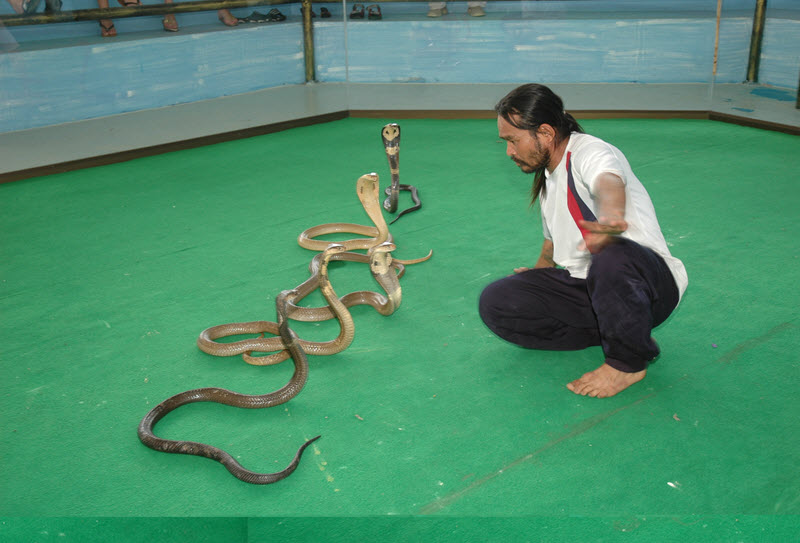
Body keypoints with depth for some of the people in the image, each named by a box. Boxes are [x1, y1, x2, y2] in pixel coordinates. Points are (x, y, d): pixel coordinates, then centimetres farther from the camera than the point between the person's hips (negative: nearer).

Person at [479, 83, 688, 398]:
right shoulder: (547, 179, 15)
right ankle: (608, 331, -4)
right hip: (586, 286, 8)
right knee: (494, 302, -11)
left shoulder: (589, 152, -14)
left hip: (653, 281, -8)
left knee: (612, 258, -45)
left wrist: (609, 218, -64)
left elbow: (608, 184, -42)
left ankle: (628, 362, -16)